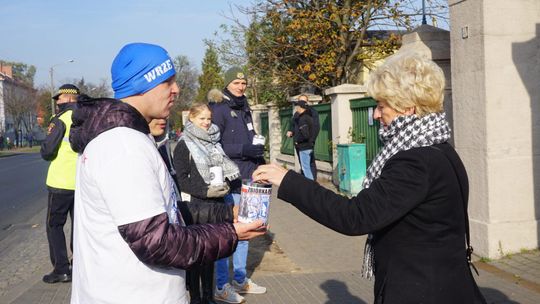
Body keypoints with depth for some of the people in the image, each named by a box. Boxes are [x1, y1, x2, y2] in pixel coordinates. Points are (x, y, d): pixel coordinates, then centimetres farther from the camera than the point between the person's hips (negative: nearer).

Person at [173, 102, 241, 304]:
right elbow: (182, 178, -10)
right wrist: (205, 190, -19)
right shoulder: (184, 145, -4)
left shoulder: (214, 142, 14)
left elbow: (225, 168, 23)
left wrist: (225, 183, 3)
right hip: (195, 206, -5)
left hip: (215, 206, 5)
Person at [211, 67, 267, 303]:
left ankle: (240, 280, 30)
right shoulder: (219, 109, -9)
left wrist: (257, 153, 11)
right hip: (229, 182, -8)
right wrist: (243, 149, -21)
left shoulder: (244, 108, 16)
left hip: (248, 181, 8)